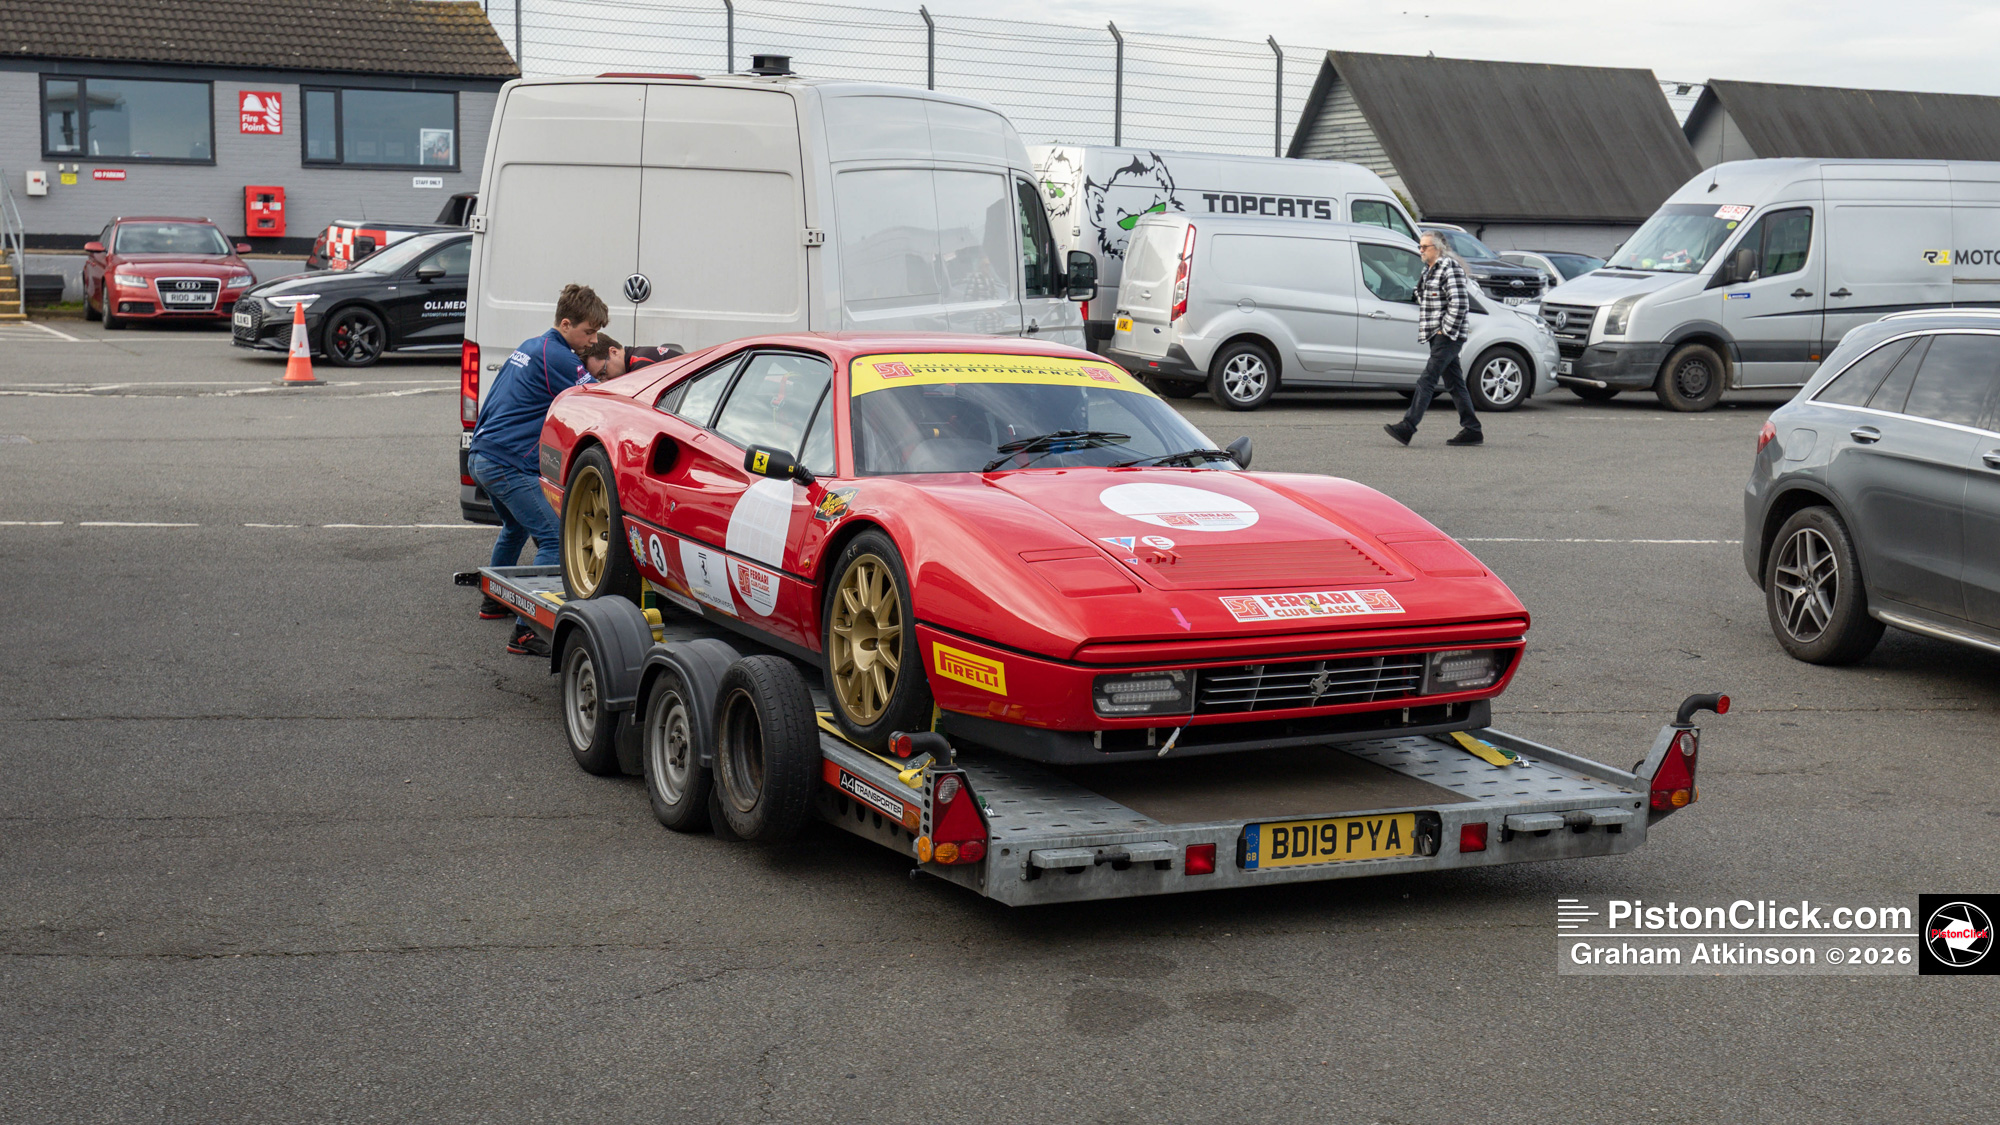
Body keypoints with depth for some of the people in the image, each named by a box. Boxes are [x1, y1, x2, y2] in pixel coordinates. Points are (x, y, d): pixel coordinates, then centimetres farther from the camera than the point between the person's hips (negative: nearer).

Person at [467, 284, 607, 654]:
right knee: (553, 539, -13)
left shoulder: (529, 347, 18)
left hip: (482, 455, 10)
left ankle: (493, 601, 48)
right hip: (509, 465, -10)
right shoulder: (559, 358, -12)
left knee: (515, 528, 32)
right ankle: (526, 632, -19)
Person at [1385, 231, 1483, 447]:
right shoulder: (1429, 269, 17)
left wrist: (1445, 330, -17)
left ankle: (1407, 427, -17)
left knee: (1426, 380, -13)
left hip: (1447, 337, -10)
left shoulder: (1450, 268, -12)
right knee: (1454, 384, 10)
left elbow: (1459, 303, -20)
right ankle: (1472, 430, 13)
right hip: (1437, 336, 10)